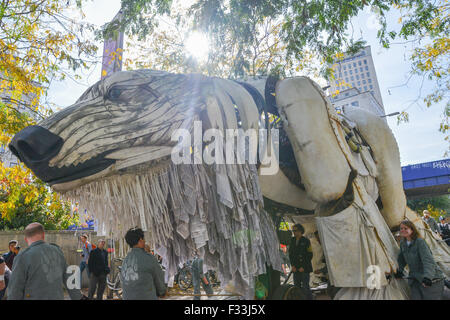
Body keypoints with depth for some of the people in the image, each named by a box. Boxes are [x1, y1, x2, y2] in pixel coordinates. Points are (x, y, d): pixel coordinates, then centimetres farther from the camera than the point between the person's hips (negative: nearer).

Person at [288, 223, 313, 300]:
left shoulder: (306, 241, -6)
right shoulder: (292, 241, 8)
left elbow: (310, 256, -5)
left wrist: (303, 267, -10)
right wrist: (292, 265, 1)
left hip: (305, 269, -4)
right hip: (295, 269, 5)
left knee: (305, 287, -7)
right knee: (297, 287, 6)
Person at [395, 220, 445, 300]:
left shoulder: (420, 242, -14)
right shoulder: (402, 243, 8)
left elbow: (428, 260, -25)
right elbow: (402, 259, 24)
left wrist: (427, 276, -38)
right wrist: (399, 270, 12)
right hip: (415, 280, 5)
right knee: (416, 297, -10)